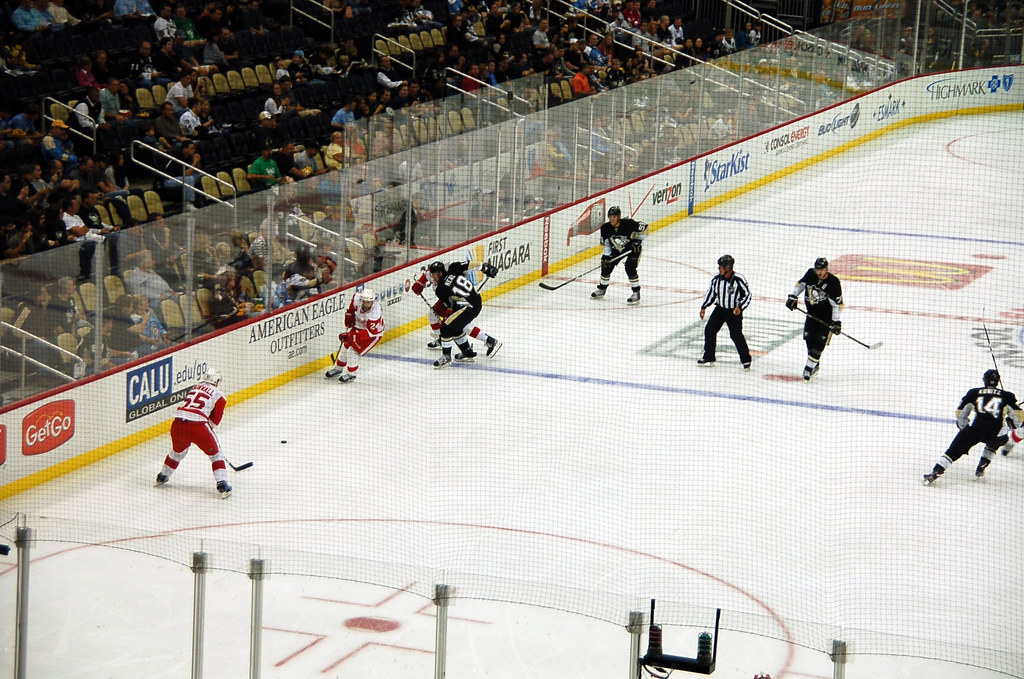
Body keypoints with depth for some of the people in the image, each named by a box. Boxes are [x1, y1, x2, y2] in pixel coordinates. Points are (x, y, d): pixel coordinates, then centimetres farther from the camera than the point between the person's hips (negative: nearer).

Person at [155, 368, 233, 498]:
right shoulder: (219, 395, 8)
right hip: (197, 425, -5)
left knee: (177, 451, 32)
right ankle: (222, 485, 2)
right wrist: (208, 429, 28)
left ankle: (162, 477, 47)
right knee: (215, 453, 12)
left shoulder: (195, 388, 24)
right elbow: (215, 420, 10)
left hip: (177, 423, 5)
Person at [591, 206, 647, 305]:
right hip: (617, 249, 5)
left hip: (633, 247, -5)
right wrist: (606, 256, -12)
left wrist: (639, 242, -23)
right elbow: (606, 244, -4)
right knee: (606, 265, -1)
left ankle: (636, 294, -12)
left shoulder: (628, 223, -30)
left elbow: (644, 228, -19)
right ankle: (602, 289, 23)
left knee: (630, 267, -24)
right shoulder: (605, 228, -16)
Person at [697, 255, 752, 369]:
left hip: (734, 311, -5)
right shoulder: (717, 278, -5)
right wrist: (703, 307, 8)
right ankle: (708, 358, 12)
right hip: (720, 308, 5)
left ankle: (746, 359, 8)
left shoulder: (739, 280, -20)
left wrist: (740, 307, -24)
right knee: (709, 330, -1)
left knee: (736, 335, -10)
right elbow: (711, 292, 9)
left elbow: (747, 295, -12)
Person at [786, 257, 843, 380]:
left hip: (827, 315, -5)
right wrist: (793, 296, 6)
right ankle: (816, 365, 15)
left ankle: (810, 366, -13)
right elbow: (801, 284, 15)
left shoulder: (833, 282, -20)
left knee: (819, 340, -14)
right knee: (809, 338, 0)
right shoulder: (810, 274, -6)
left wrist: (836, 321, -20)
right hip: (812, 313, 5)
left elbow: (837, 304, -17)